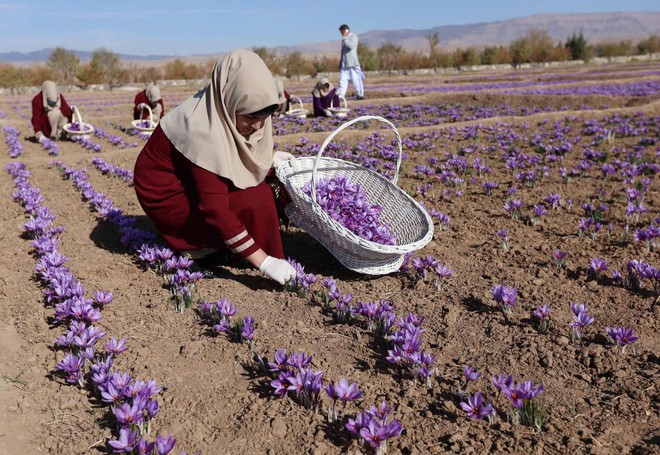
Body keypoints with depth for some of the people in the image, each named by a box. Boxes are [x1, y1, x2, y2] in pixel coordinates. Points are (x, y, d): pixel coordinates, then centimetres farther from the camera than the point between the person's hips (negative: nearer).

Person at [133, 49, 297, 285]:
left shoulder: (225, 107, -9)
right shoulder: (203, 130, -33)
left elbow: (230, 155, 11)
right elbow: (215, 209, -34)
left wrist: (268, 159, -4)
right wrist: (265, 262, -34)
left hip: (190, 178, 9)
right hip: (166, 193, -9)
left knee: (262, 182, 0)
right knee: (253, 203, -20)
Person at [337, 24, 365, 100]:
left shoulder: (353, 37, -4)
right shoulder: (344, 39, 17)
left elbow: (351, 46, -22)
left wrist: (345, 38, -17)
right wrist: (340, 63, 19)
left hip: (352, 63, -7)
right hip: (344, 63, 7)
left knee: (356, 79, -2)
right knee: (343, 79, -2)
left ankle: (360, 95, 8)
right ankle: (341, 95, -5)